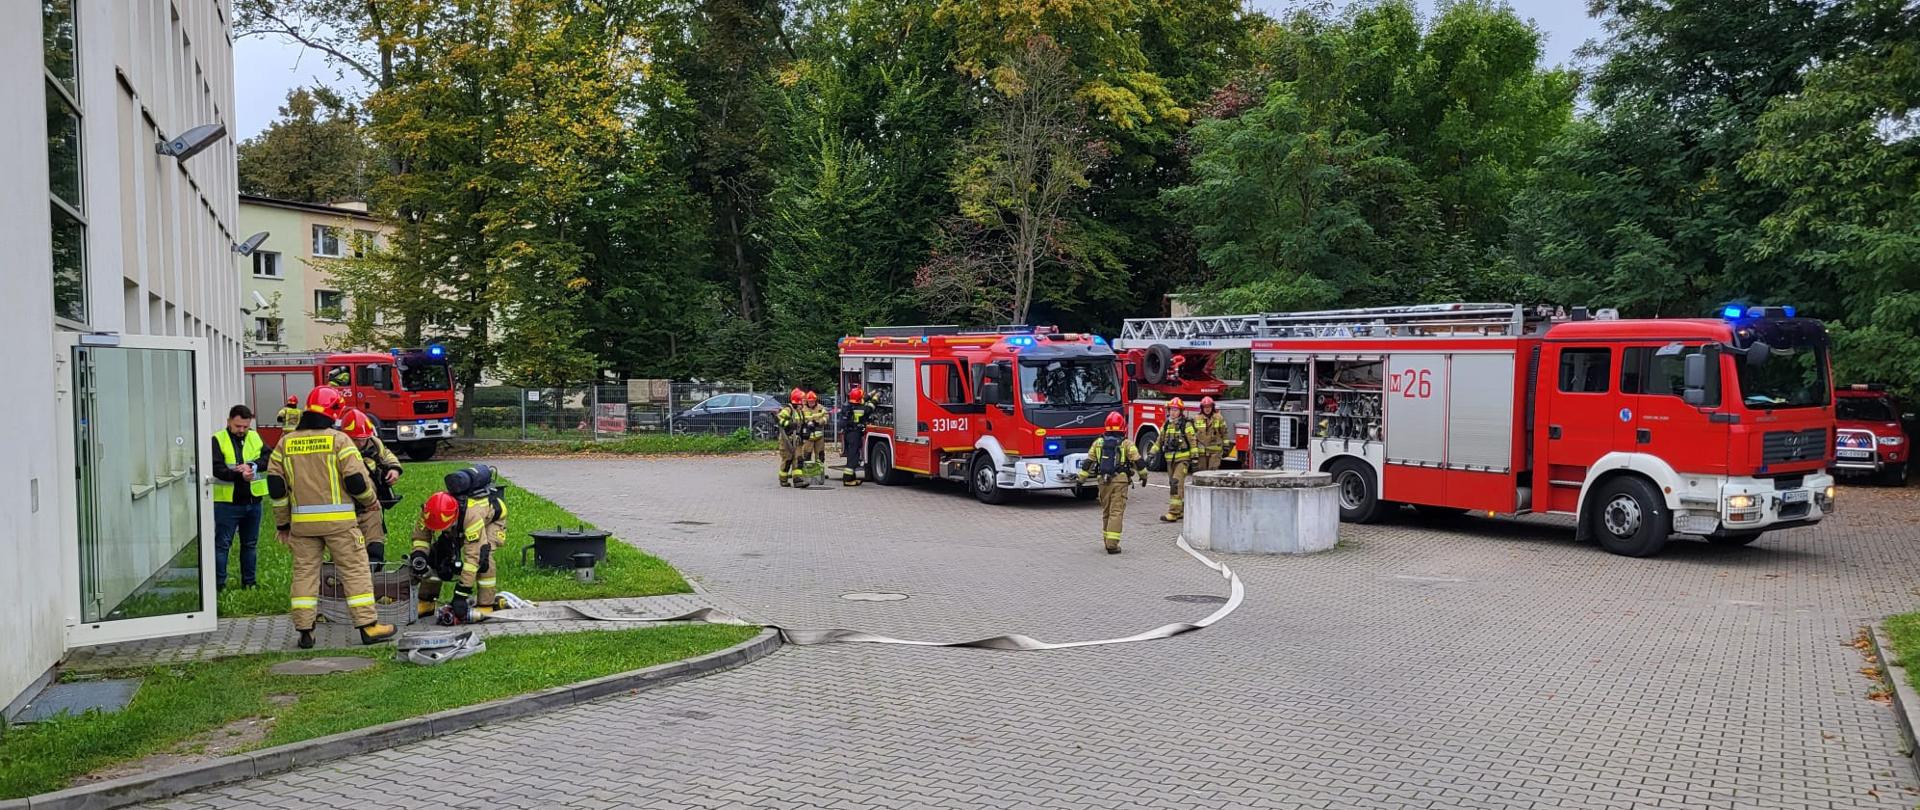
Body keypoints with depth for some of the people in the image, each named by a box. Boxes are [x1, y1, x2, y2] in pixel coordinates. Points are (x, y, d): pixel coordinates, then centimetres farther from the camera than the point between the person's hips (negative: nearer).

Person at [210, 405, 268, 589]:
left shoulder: (255, 437, 8)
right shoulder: (218, 440, -6)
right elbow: (217, 469, -17)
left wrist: (252, 466, -21)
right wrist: (239, 475, -31)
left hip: (253, 501, 5)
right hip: (227, 502, -4)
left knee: (250, 544, 14)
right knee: (222, 544, 1)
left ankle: (249, 582, 25)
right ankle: (219, 584, 7)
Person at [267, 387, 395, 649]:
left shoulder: (285, 443, 7)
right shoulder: (338, 440, -7)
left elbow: (276, 486, 8)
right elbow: (357, 479, -9)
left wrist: (282, 522, 16)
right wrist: (370, 502, 11)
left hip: (302, 521, 4)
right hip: (338, 519, -4)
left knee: (304, 571, 10)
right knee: (355, 570, 1)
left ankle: (304, 630, 9)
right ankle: (368, 626, 1)